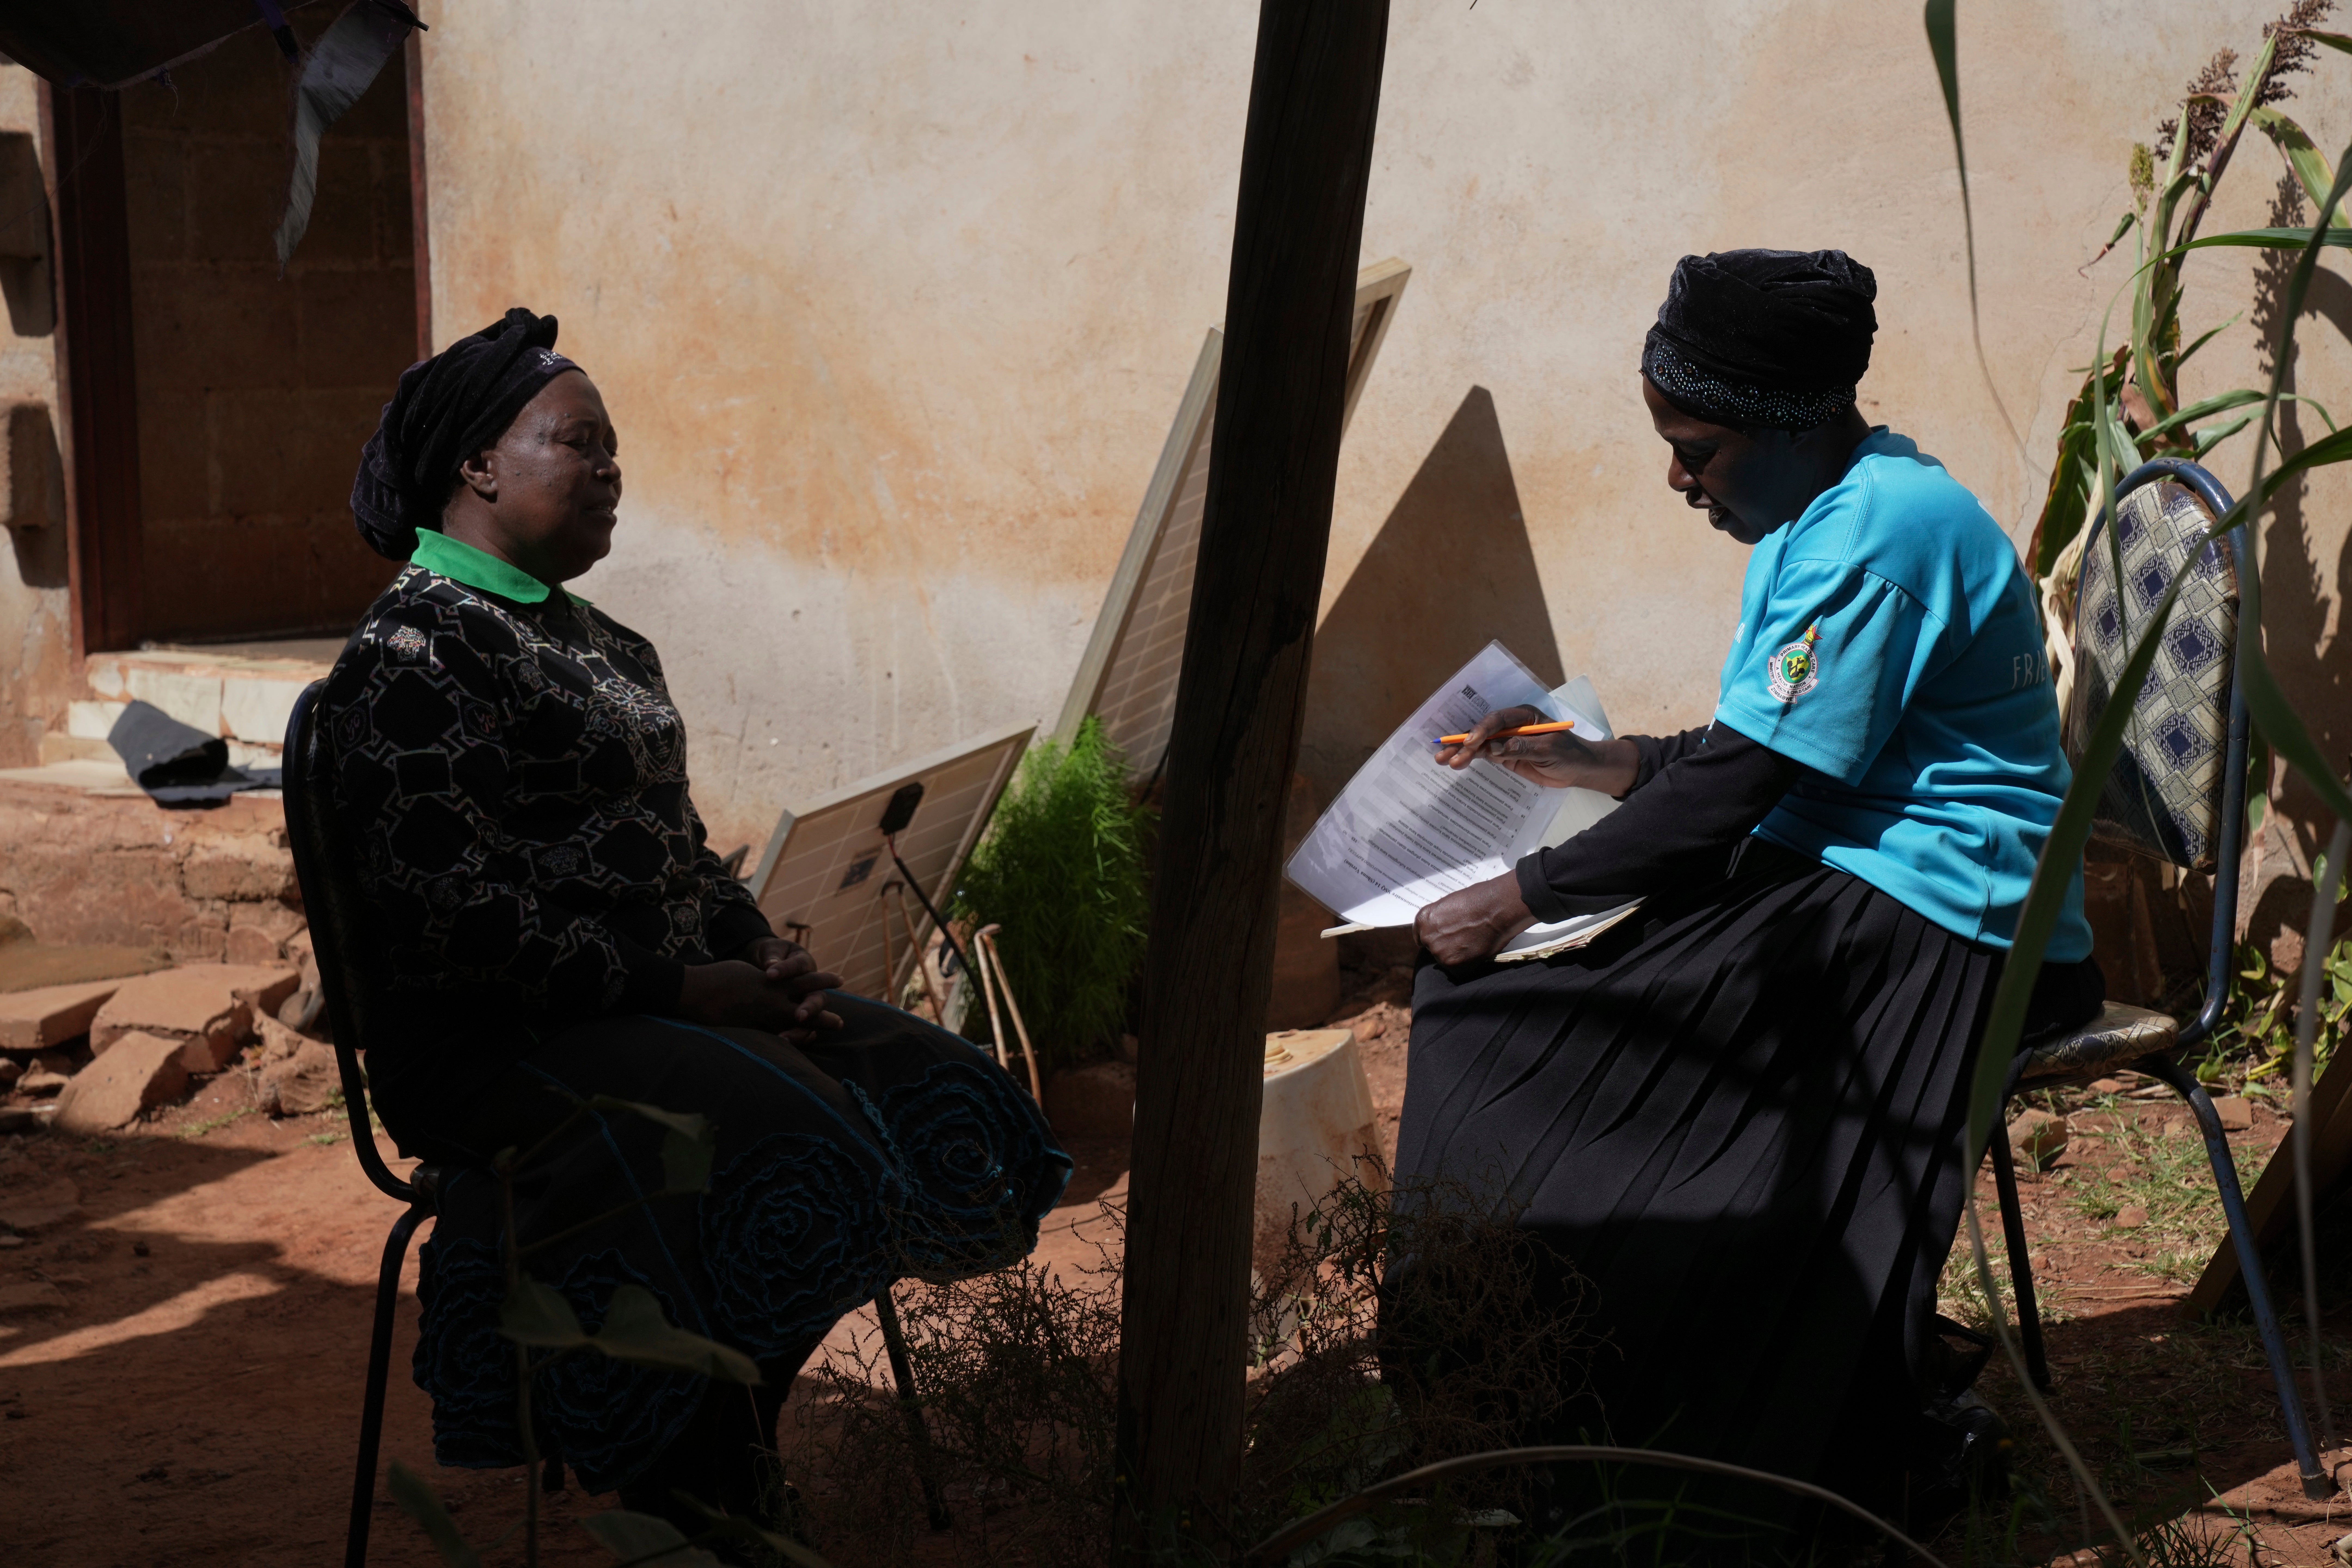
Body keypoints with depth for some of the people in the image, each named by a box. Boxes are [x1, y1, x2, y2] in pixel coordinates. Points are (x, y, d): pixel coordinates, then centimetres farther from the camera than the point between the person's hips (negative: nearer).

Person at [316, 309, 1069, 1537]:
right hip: (501, 1047, -9)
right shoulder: (411, 657, -10)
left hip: (675, 1001, 9)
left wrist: (763, 954, 2)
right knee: (782, 1143, -29)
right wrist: (681, 989, -18)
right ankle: (684, 1505, -10)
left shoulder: (602, 647, 21)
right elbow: (455, 915, -19)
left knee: (933, 1091, -6)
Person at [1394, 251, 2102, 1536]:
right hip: (1835, 885, 10)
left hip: (1930, 921, -10)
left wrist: (1525, 896, -17)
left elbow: (1739, 789, -21)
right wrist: (1586, 761, 10)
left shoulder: (1876, 534, -18)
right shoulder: (1818, 514, 14)